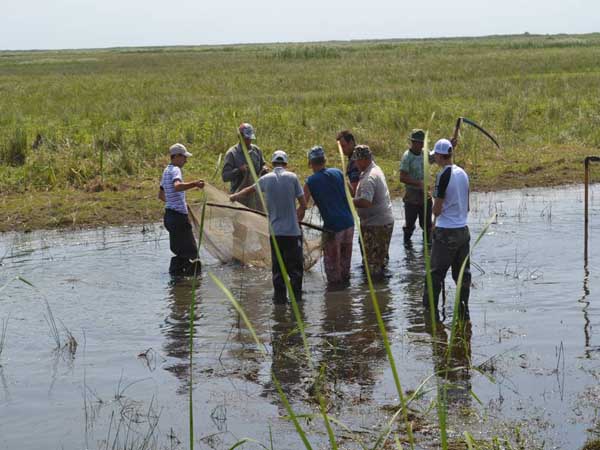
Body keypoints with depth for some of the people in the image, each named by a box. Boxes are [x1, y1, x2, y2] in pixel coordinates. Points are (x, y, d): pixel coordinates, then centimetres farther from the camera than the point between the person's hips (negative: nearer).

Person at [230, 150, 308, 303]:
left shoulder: (266, 179, 6)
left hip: (275, 232, 3)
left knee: (277, 268, 9)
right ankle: (296, 298, -1)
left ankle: (280, 297, 9)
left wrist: (235, 196, 47)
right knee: (295, 267, 2)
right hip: (292, 231, -3)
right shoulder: (292, 177, -2)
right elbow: (303, 204, -2)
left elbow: (250, 189, 27)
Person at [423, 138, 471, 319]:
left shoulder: (443, 176, -16)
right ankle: (463, 310, 14)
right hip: (463, 229, 7)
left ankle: (430, 309, 4)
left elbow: (437, 208, -12)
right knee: (463, 272, 11)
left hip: (445, 231, -7)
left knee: (436, 272, 1)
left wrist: (434, 221, 7)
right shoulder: (463, 173, 6)